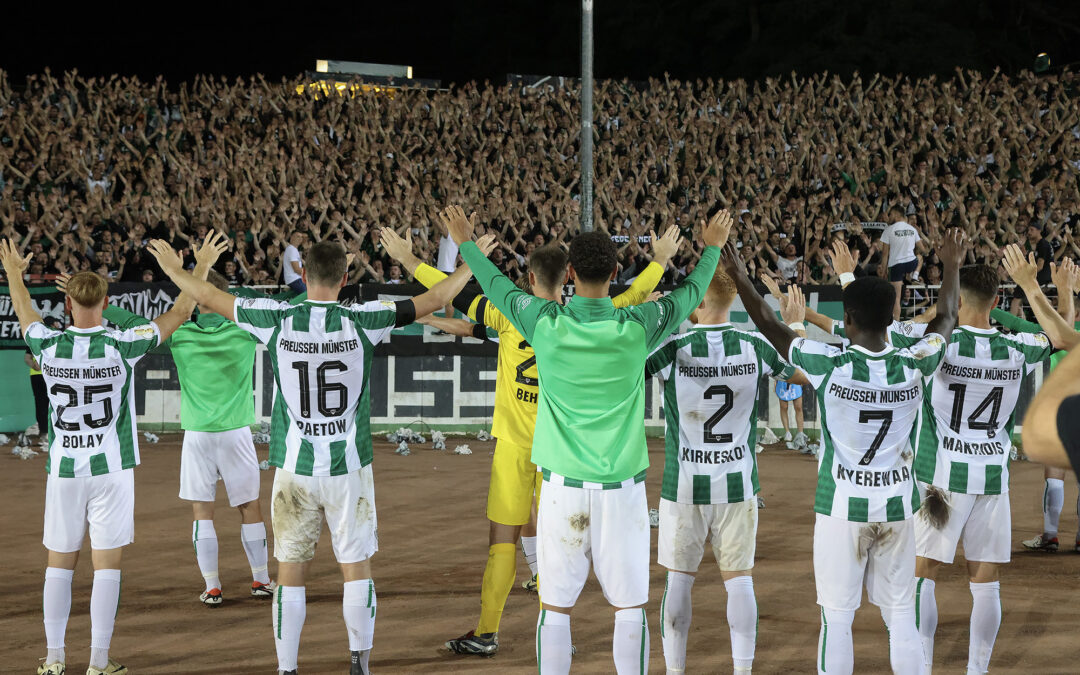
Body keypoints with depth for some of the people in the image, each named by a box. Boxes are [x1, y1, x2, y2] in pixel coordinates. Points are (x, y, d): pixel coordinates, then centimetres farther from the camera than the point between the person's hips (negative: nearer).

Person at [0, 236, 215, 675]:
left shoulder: (49, 346, -5)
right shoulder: (122, 347, -11)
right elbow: (179, 313, 2)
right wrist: (201, 267, 14)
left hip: (63, 470, 2)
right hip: (110, 469, -2)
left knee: (59, 564, 10)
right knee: (107, 566, 1)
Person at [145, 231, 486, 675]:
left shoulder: (277, 320, -6)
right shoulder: (361, 321, -8)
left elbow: (209, 297, 8)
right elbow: (434, 299, 1)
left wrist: (173, 269, 25)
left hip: (294, 469, 1)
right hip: (349, 467, -1)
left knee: (290, 572, 7)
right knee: (357, 568, 9)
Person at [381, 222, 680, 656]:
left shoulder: (509, 315, -7)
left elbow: (456, 295, 1)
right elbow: (632, 298, 9)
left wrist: (408, 259, 13)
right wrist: (661, 260, 25)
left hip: (513, 443, -1)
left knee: (502, 539, 3)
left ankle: (487, 633, 5)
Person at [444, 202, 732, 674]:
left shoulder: (547, 325, -7)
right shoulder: (635, 328, -7)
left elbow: (497, 287, 12)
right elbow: (690, 295, 12)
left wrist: (465, 242, 30)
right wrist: (713, 248, 30)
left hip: (563, 488, 0)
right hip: (622, 487, 0)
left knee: (555, 609, 7)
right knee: (631, 610, 6)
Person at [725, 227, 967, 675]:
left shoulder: (829, 365, -15)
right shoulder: (914, 367, -7)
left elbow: (771, 328, -1)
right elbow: (945, 321, 13)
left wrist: (741, 280, 10)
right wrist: (951, 268, 28)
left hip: (841, 507, -3)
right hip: (896, 507, 3)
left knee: (836, 617, 3)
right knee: (901, 615, 10)